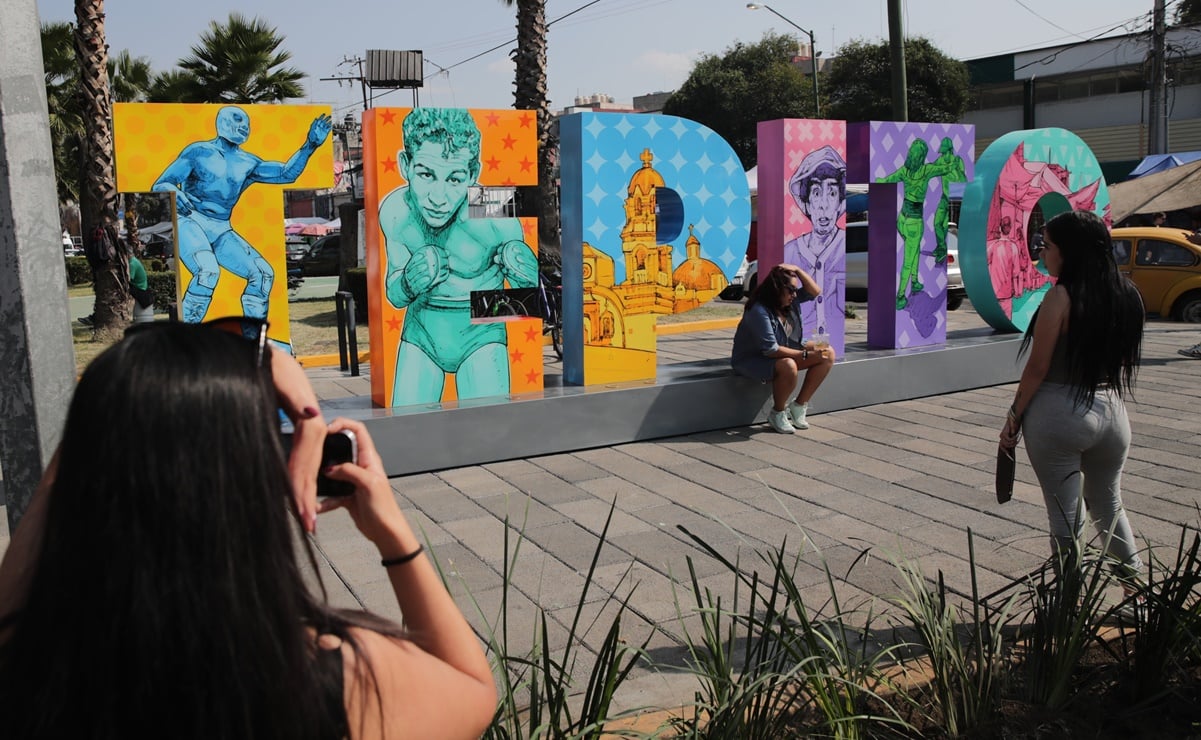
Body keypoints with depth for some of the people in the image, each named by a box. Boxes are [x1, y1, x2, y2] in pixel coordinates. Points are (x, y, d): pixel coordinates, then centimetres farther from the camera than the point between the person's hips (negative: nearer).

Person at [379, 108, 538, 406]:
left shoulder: (498, 221, -26)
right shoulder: (393, 211, -16)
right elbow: (394, 297, -3)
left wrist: (528, 283, -37)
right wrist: (407, 285, -27)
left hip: (480, 331, -2)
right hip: (421, 328, 3)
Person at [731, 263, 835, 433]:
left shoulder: (791, 301, 0)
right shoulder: (758, 311, -27)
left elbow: (815, 291, 5)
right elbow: (771, 350, -31)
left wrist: (797, 270, -10)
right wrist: (806, 354, -30)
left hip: (784, 352, 9)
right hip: (752, 360, -9)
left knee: (828, 353, -5)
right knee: (788, 366, -41)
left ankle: (799, 406, -2)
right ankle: (777, 414, -14)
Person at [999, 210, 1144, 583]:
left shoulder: (1061, 297, -15)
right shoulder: (1127, 294, 4)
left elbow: (1037, 368, -13)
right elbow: (1125, 362, 12)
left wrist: (1014, 417, -4)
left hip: (1060, 413, -6)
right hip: (1112, 413, 6)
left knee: (1065, 516, 5)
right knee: (1109, 504, 24)